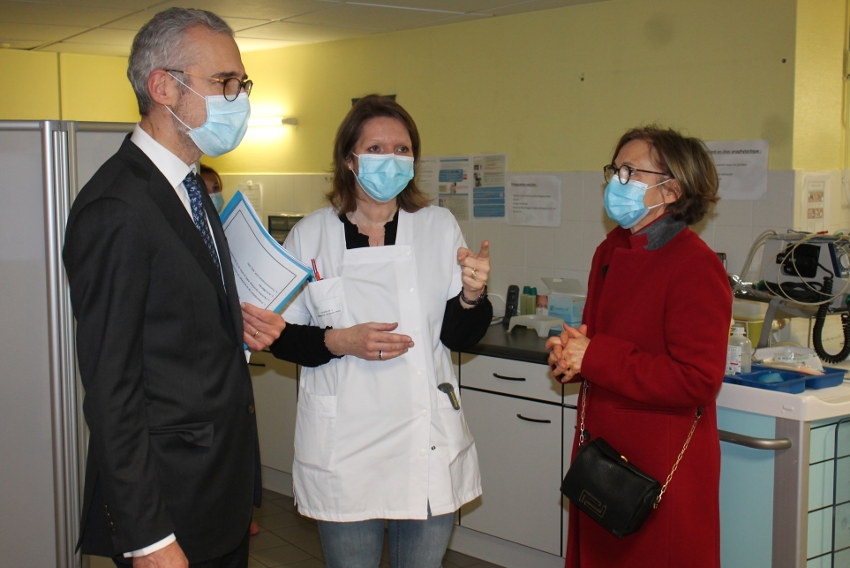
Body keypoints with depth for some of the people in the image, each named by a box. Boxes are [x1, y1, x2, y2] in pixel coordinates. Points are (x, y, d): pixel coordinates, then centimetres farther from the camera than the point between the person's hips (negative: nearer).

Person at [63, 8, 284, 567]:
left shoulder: (189, 187, 9)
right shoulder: (117, 207, -21)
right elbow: (110, 388, -22)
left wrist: (236, 326, 0)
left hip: (224, 481, 9)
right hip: (169, 499, -9)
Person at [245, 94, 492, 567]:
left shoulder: (439, 227, 1)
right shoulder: (311, 235, -2)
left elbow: (458, 337, 2)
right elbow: (282, 336, 2)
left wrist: (471, 296, -18)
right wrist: (339, 341, -15)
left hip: (428, 441, 2)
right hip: (345, 446, -1)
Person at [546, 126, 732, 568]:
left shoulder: (695, 267, -18)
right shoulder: (612, 250, 8)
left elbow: (696, 380, -23)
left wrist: (593, 358, -21)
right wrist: (569, 349, -2)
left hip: (661, 463, -8)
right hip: (600, 448, 8)